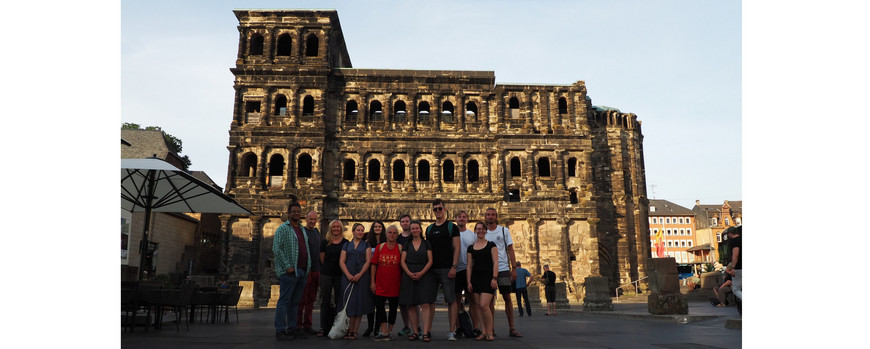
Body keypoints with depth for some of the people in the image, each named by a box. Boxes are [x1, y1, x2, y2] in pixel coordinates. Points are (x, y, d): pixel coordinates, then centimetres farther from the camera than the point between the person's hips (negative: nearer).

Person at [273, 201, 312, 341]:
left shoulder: (303, 230, 19)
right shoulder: (283, 228, -3)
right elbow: (276, 249, -11)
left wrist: (308, 267, 12)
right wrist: (287, 266, -15)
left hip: (302, 271, 7)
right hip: (289, 272, -7)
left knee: (295, 302, 12)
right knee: (284, 301, -5)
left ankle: (292, 328, 18)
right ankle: (280, 331, -1)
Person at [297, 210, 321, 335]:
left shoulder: (317, 231, 16)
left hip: (316, 270, 7)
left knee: (311, 300, 10)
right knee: (302, 300, -3)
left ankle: (307, 326, 17)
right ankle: (297, 325, 5)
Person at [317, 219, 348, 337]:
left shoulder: (346, 243, 5)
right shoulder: (325, 242, 5)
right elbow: (322, 259, 10)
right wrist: (328, 268, 8)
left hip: (340, 275, 1)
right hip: (326, 274, 0)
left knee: (339, 302, 3)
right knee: (325, 302, 1)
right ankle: (323, 328, 6)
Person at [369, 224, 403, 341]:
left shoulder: (400, 248, 1)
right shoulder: (379, 247, 4)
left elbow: (403, 266, 4)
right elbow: (374, 265, 5)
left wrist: (404, 282, -1)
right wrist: (372, 282, 0)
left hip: (395, 283, 0)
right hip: (381, 283, 1)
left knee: (393, 307, 7)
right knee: (379, 305, -8)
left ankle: (389, 331, 20)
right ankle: (384, 332, -4)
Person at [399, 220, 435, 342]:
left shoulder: (426, 243, 8)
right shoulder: (406, 244, 13)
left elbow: (430, 261, 2)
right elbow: (402, 261, 6)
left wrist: (421, 273, -12)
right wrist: (409, 273, -10)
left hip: (424, 275, -2)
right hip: (409, 276, 2)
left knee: (425, 304, -11)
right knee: (411, 305, 1)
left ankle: (426, 332, -12)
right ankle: (415, 332, 7)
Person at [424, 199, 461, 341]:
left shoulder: (452, 227, 2)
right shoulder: (429, 229, 16)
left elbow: (456, 248, -4)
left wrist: (453, 267, -13)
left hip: (446, 269, -5)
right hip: (431, 269, 5)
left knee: (451, 300, -3)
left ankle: (452, 331, 2)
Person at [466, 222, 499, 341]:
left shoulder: (491, 245, 5)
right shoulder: (470, 248, 13)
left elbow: (495, 262, -1)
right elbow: (469, 266, 11)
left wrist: (494, 278, -11)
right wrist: (468, 282, 4)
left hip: (488, 277, -4)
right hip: (475, 278, 4)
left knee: (484, 305, -14)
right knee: (478, 306, 2)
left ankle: (489, 332, -2)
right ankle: (484, 332, 10)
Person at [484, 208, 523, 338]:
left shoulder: (504, 231, 7)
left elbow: (510, 250, 4)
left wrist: (514, 268, -4)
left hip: (503, 268, -1)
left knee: (507, 297, 0)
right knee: (490, 299, 3)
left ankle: (512, 328, 5)